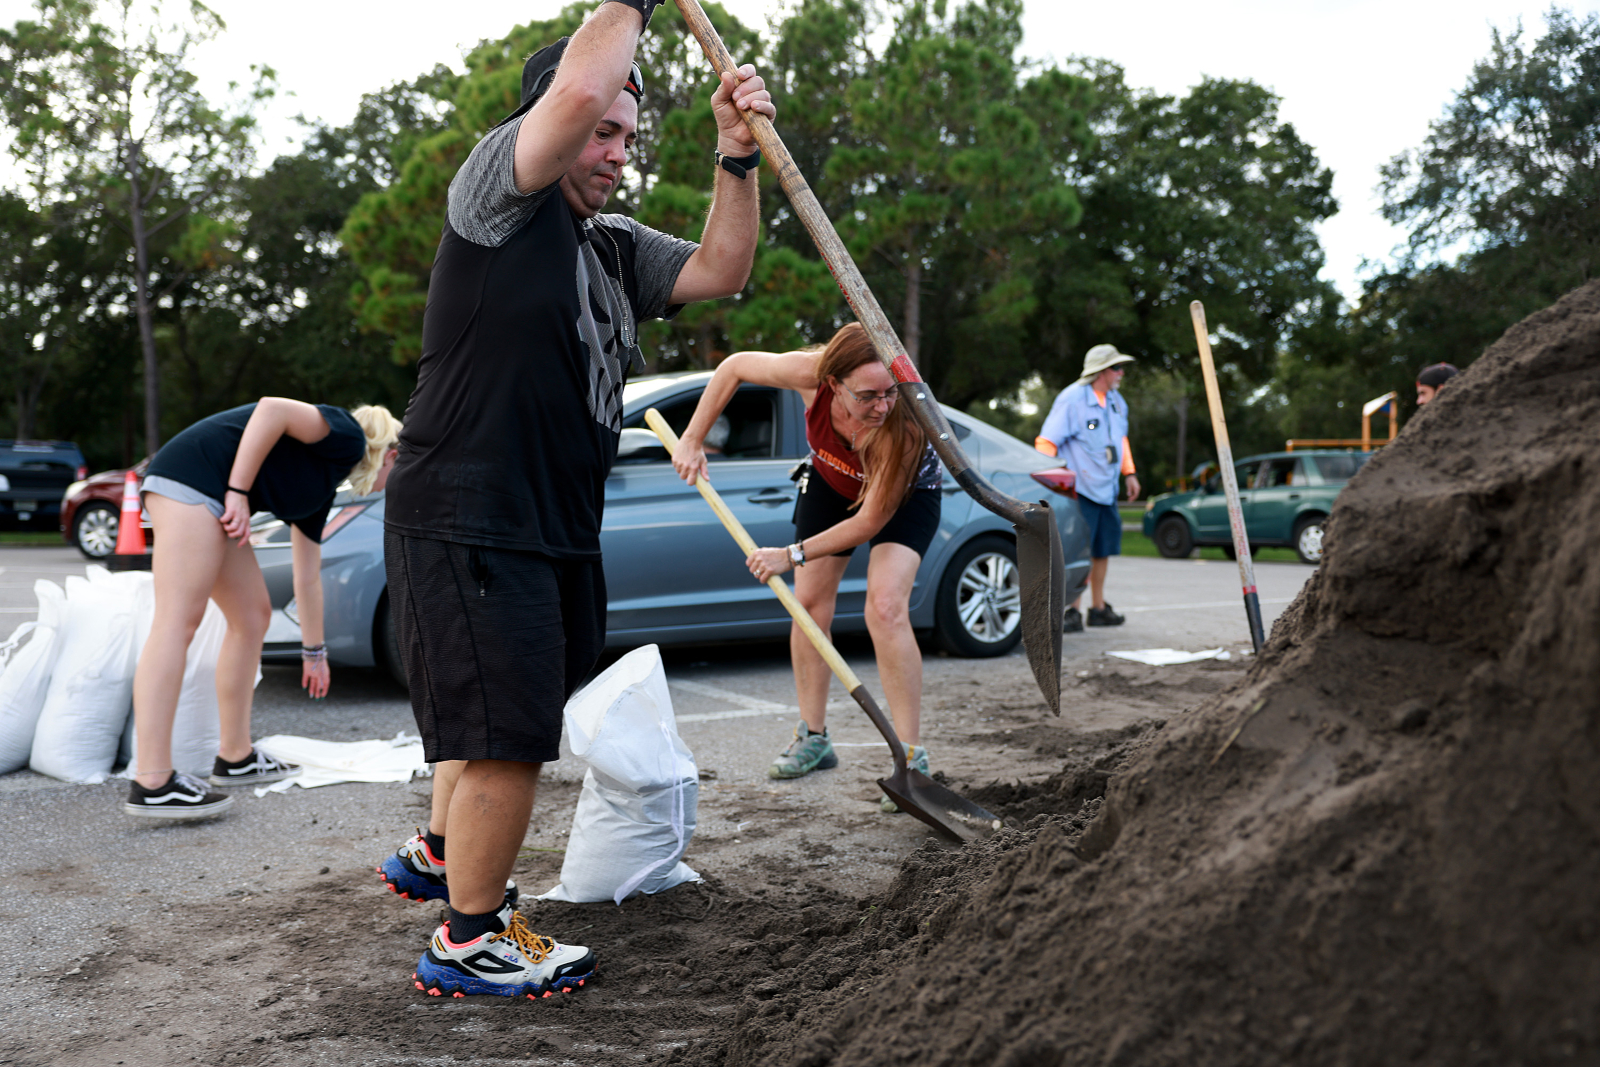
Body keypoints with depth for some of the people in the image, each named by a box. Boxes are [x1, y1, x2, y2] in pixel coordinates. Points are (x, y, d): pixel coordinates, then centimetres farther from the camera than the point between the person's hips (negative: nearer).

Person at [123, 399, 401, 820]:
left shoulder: (322, 487, 25)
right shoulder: (348, 438, 0)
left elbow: (308, 579, 32)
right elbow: (273, 409, -18)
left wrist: (314, 653, 38)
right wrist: (238, 494, -18)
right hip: (193, 475, -11)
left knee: (252, 615, 14)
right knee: (178, 622, -15)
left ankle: (235, 757, 20)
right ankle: (151, 785, -17)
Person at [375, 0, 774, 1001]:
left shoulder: (615, 247, 16)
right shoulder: (498, 191, -8)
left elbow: (720, 269, 9)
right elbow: (577, 88, -24)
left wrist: (738, 158, -2)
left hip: (556, 532, 9)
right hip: (465, 524, -9)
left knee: (499, 719, 23)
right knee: (510, 731, -6)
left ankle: (437, 857, 45)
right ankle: (471, 941, 12)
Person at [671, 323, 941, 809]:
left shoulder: (904, 427, -43)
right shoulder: (811, 374, -35)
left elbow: (871, 520, -33)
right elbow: (735, 366, -16)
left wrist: (791, 556, -29)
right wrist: (692, 440, -16)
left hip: (905, 495, -4)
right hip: (831, 481, 4)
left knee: (885, 607, -23)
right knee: (810, 601, 4)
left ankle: (912, 758, -16)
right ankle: (813, 738, 21)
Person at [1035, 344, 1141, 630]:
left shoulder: (1116, 401, 12)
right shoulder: (1072, 399, -13)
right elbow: (1046, 442, -14)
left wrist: (1129, 473, 23)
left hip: (1106, 489, 8)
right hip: (1078, 489, -8)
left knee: (1103, 549, 12)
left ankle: (1098, 608, 24)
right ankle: (1072, 611, -5)